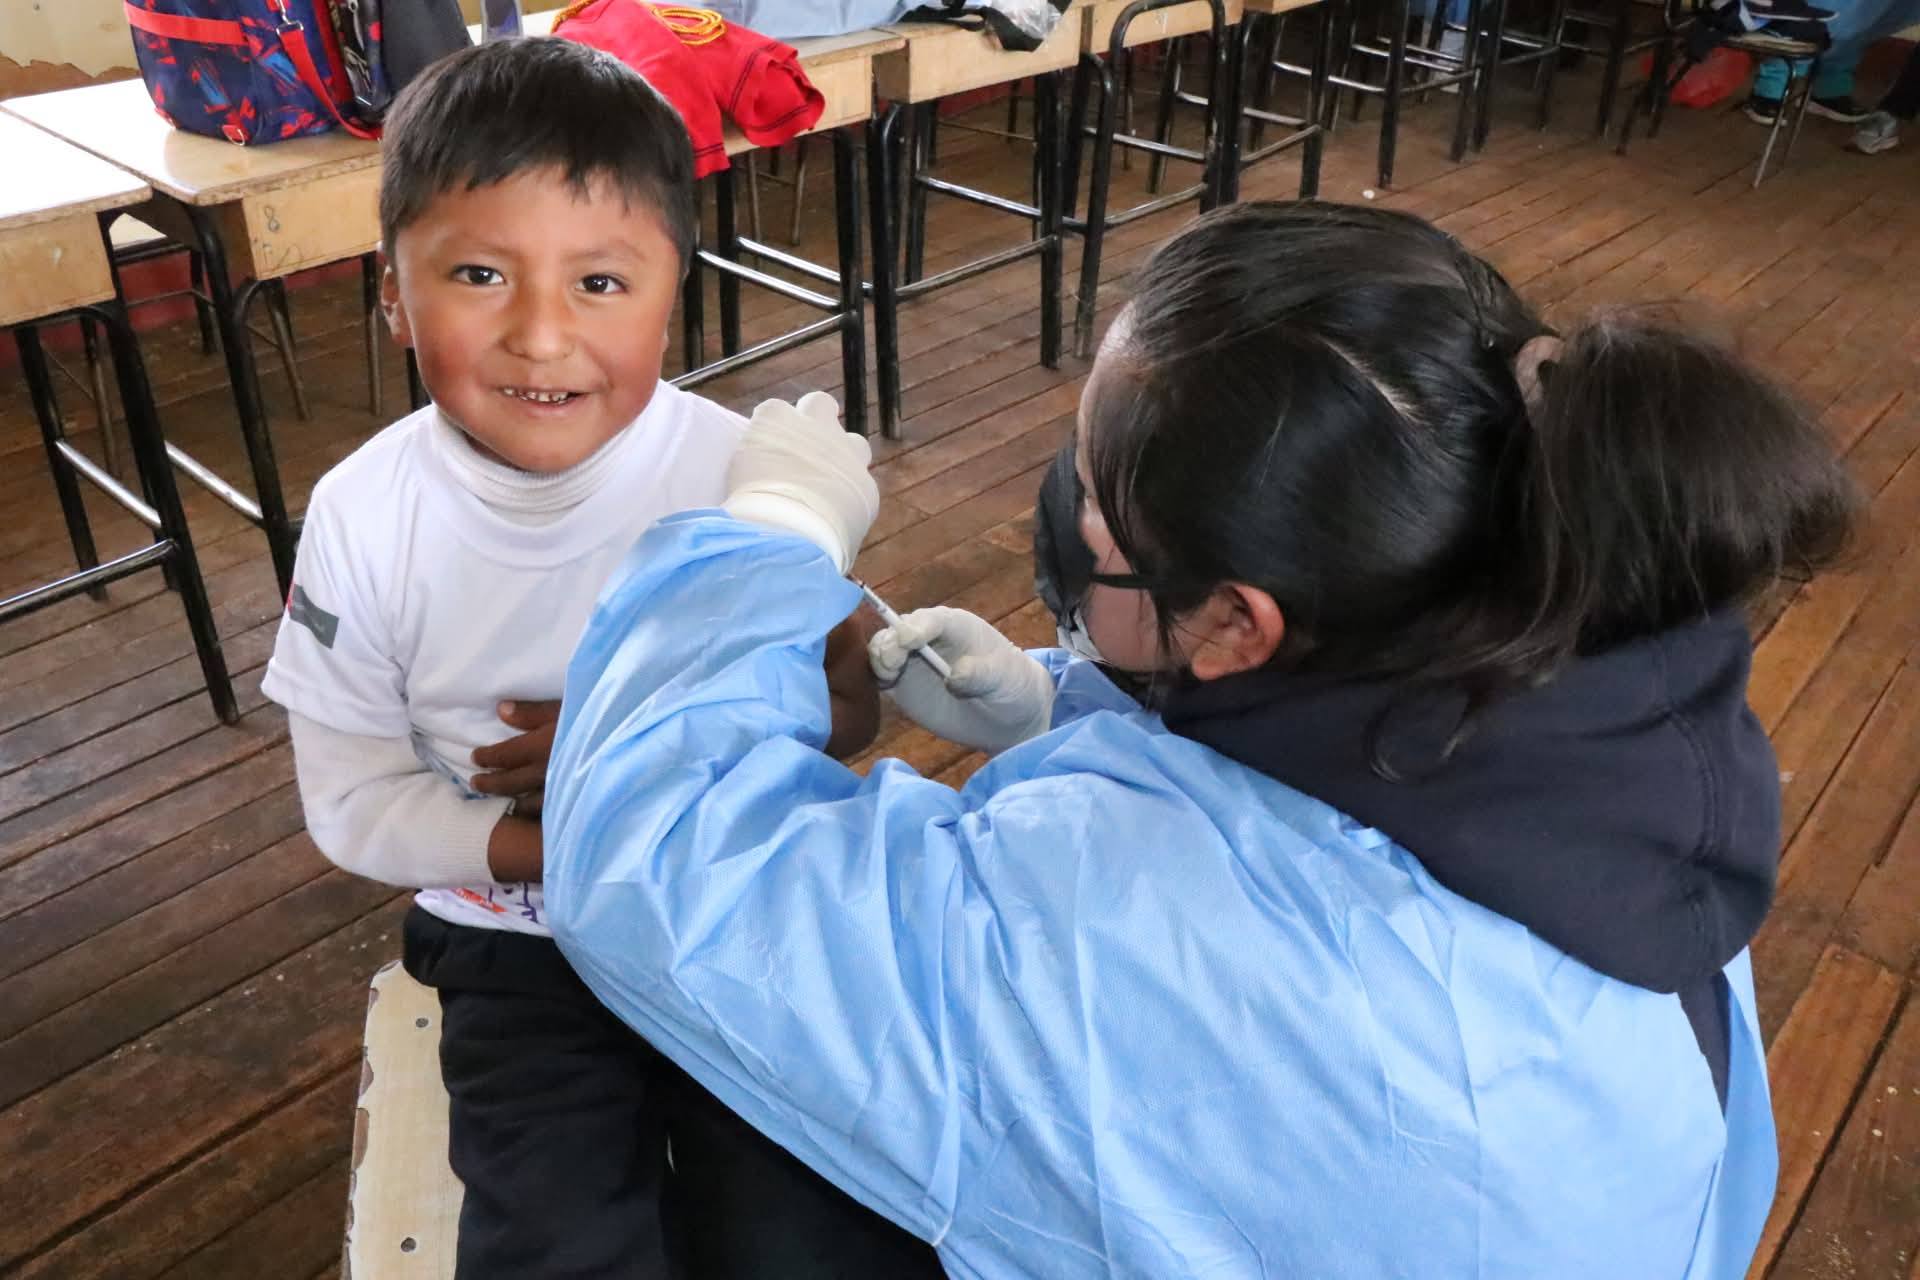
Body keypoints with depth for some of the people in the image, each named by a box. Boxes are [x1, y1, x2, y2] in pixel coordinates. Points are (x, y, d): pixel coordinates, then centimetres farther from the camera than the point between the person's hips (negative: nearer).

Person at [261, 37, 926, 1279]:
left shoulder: (744, 474, -17)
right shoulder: (363, 517, -14)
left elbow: (847, 705, -8)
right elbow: (355, 802, -8)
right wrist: (558, 853, -22)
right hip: (516, 946, 1)